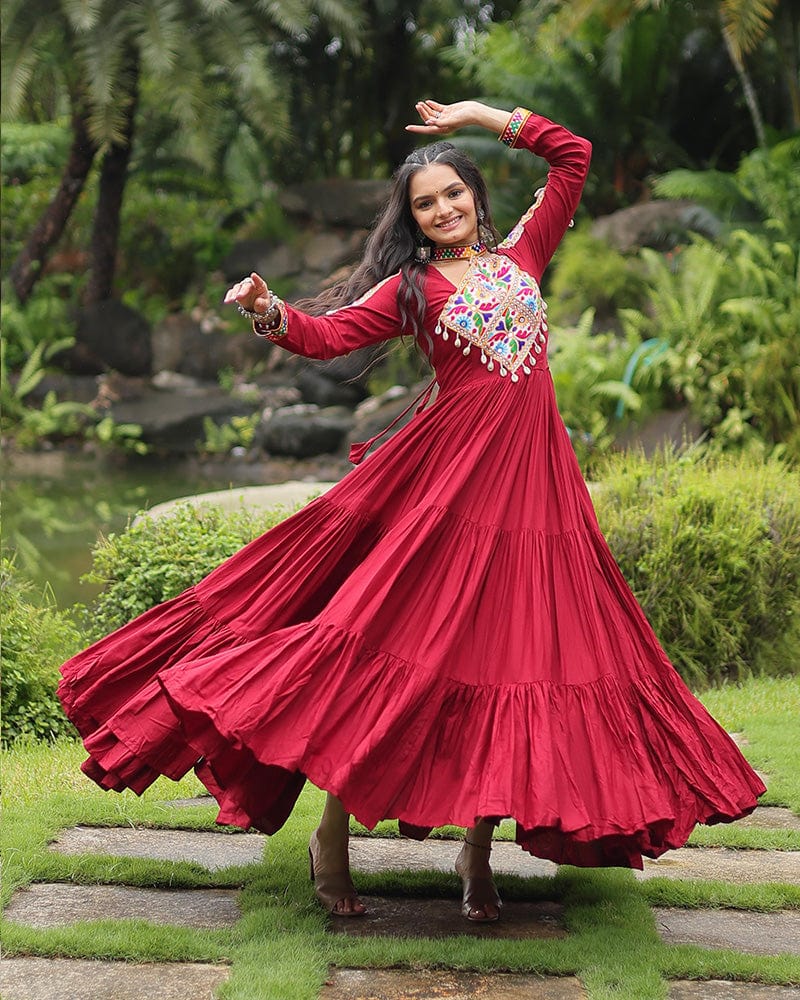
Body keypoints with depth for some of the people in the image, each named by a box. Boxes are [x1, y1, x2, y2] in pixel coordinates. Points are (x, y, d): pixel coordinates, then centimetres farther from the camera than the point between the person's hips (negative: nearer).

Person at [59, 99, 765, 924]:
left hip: (532, 474, 4)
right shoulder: (410, 288, 7)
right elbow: (328, 334, -6)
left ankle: (477, 848, 12)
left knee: (510, 651, 3)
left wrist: (485, 117, 17)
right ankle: (331, 839, 3)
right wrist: (269, 313, -24)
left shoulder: (519, 256, 16)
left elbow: (574, 156, 21)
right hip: (449, 470, -4)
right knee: (400, 637, -7)